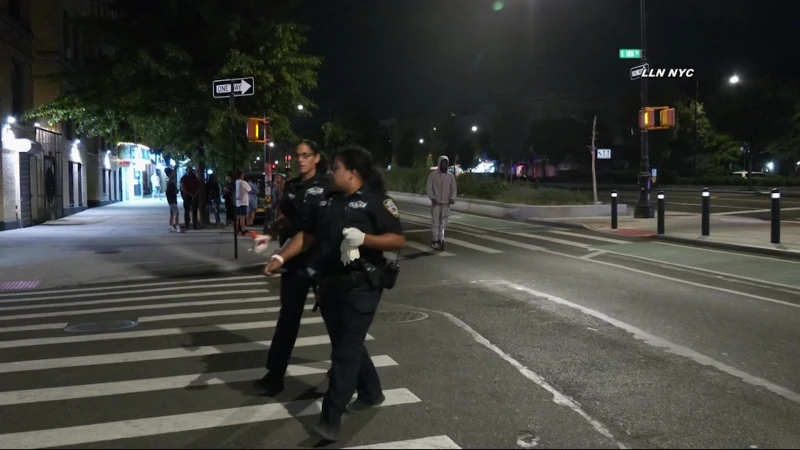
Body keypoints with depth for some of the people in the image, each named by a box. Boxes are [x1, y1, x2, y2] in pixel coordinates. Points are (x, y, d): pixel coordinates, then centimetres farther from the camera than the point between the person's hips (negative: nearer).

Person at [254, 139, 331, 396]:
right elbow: (286, 220, 13)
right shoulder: (291, 186, 8)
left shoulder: (327, 185, -7)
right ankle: (275, 372, 10)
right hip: (295, 257, 4)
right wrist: (269, 235, -2)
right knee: (289, 314, 6)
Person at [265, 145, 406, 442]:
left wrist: (363, 238, -25)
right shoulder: (330, 201, 13)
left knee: (345, 350, -5)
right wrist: (280, 258, 5)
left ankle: (330, 419, -3)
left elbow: (398, 241, -12)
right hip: (329, 284, 7)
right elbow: (306, 236, 15)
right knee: (346, 344, 18)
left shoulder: (376, 200, -7)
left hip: (361, 287, -7)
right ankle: (370, 393, 38)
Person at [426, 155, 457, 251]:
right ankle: (435, 240, 1)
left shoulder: (451, 176, 8)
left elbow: (453, 188, 7)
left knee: (443, 222, 0)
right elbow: (429, 188, -2)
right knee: (435, 221, -4)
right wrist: (432, 198, -16)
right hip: (436, 202, -2)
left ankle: (441, 240, 2)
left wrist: (452, 198, -10)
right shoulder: (433, 174, 1)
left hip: (446, 203, 2)